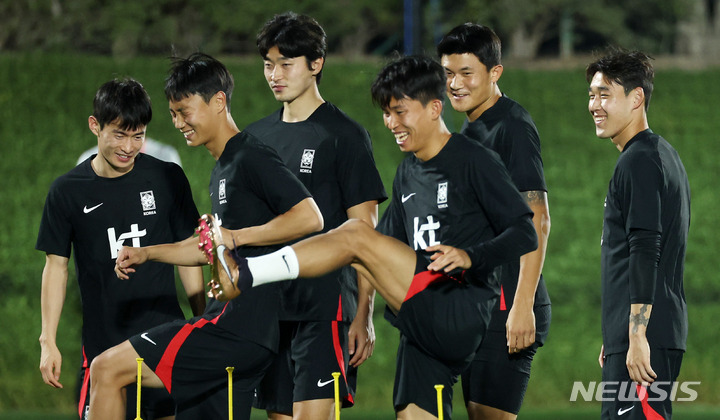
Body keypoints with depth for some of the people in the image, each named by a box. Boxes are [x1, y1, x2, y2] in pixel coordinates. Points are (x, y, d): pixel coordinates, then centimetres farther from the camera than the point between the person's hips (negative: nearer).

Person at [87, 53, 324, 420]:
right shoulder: (221, 170, 22)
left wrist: (238, 236, -19)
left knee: (108, 369, -11)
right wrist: (148, 253, 22)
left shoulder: (251, 159, -10)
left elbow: (310, 217, -20)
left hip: (239, 325, -10)